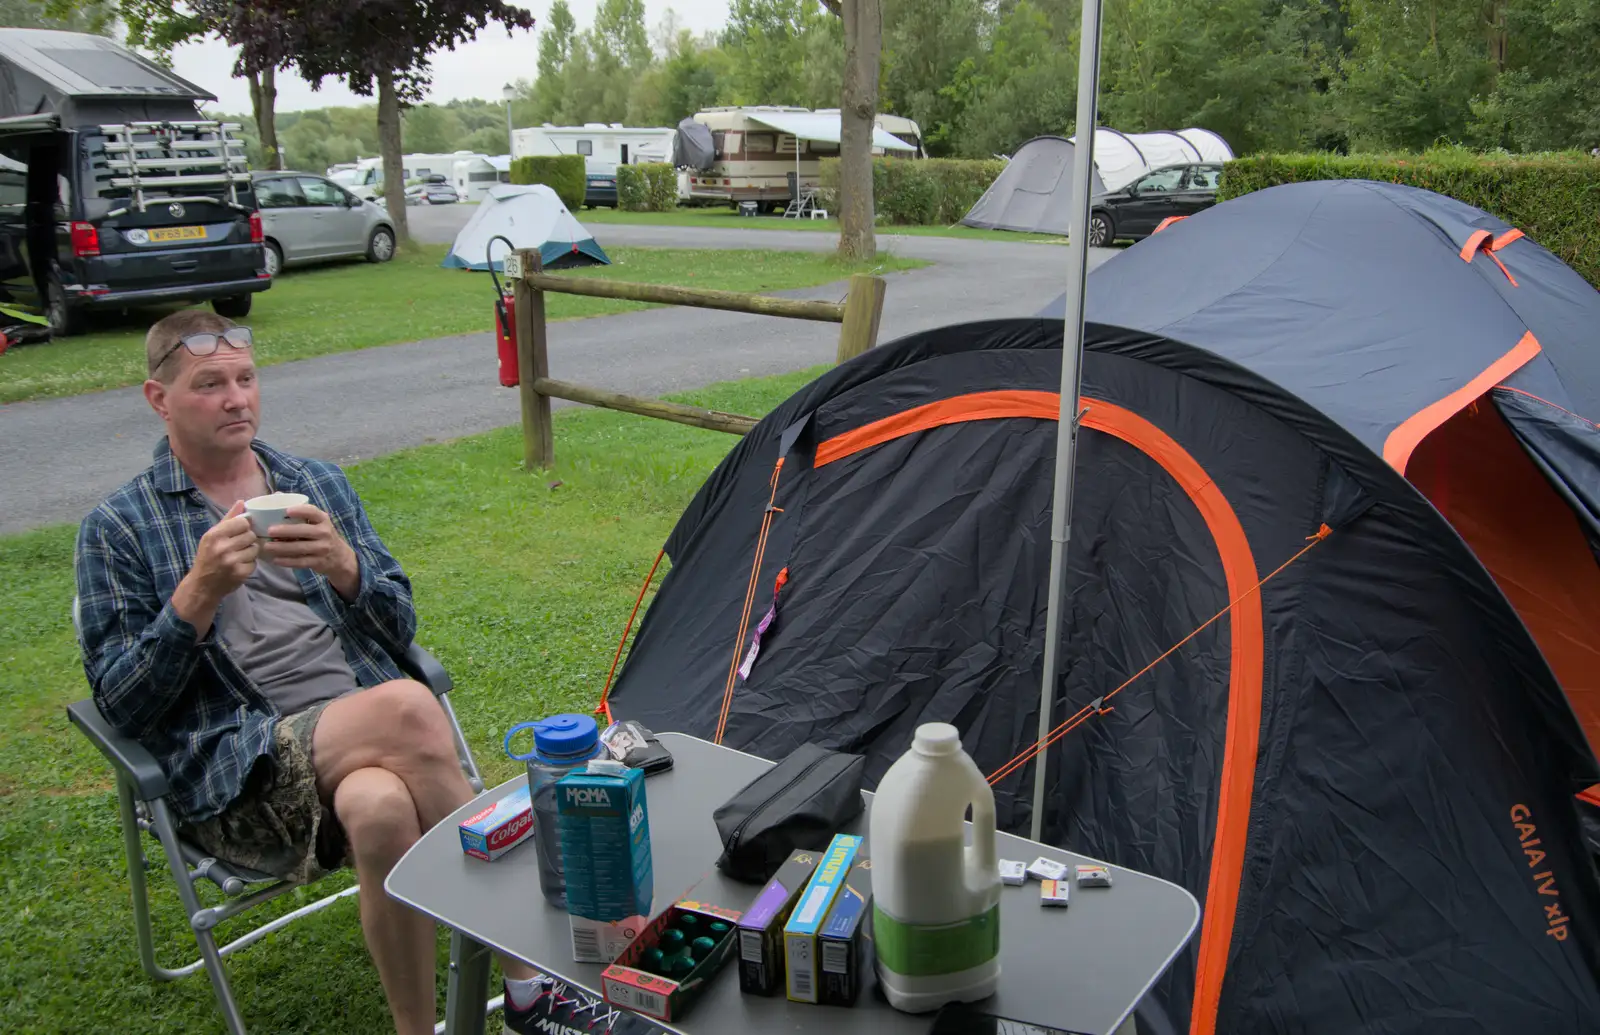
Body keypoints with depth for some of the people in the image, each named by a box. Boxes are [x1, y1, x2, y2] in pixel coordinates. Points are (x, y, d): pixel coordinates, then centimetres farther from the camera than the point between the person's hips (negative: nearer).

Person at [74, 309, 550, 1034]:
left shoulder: (320, 485, 18)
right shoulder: (118, 529, 9)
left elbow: (400, 632, 14)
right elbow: (121, 704, 2)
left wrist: (344, 568, -8)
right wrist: (199, 593, -13)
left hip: (361, 741, 3)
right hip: (239, 776, -3)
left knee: (378, 805, -35)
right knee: (405, 706, -32)